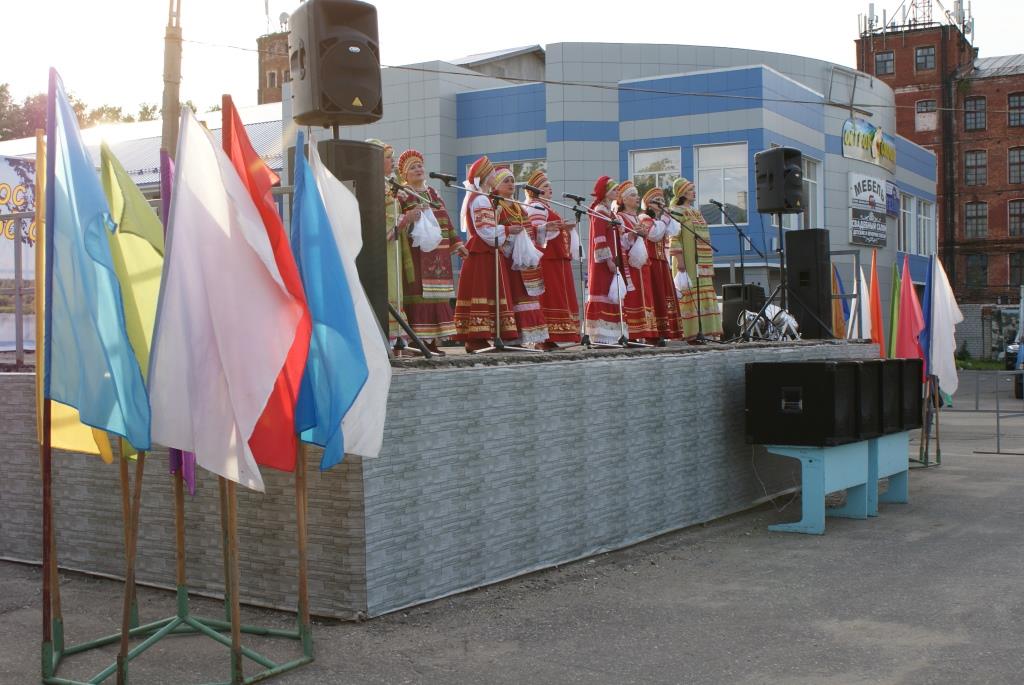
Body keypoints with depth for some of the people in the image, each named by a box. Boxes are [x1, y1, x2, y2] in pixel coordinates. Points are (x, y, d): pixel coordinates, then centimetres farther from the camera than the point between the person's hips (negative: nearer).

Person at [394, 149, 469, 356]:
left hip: (438, 255, 6)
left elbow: (447, 221, 24)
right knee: (418, 295, -11)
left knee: (437, 296, 4)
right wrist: (407, 218, -29)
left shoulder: (433, 194, 21)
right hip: (416, 253, -6)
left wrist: (457, 243, 19)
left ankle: (432, 340, 9)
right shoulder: (402, 195, 2)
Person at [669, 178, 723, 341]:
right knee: (689, 294, -9)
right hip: (688, 262, -8)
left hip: (701, 263, 8)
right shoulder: (677, 212, -5)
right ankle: (690, 332, -9)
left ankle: (704, 330, 8)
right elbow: (674, 238, -13)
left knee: (704, 294, 6)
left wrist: (710, 263, 19)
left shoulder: (696, 212, 20)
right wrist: (679, 260, -21)